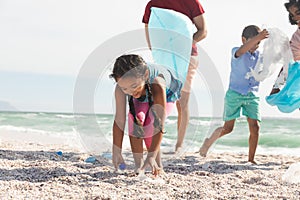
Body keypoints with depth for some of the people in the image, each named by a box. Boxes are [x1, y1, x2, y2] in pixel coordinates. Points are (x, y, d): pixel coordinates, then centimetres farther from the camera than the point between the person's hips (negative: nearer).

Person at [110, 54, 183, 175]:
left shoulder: (157, 85, -46)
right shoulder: (120, 88, -36)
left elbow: (159, 125, -45)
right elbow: (119, 120, -31)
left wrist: (151, 156, -47)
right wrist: (116, 152, -31)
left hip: (166, 97, -3)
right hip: (141, 101, 3)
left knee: (150, 124, -27)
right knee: (135, 119, -27)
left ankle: (158, 166, -8)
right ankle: (138, 166, -15)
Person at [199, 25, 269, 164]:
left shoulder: (259, 55, 7)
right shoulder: (236, 52, -8)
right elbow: (243, 50, -31)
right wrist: (257, 37, -48)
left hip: (252, 96, 4)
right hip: (235, 94, -4)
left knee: (255, 127, -9)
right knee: (228, 128, 3)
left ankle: (251, 159, 0)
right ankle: (209, 141, 31)